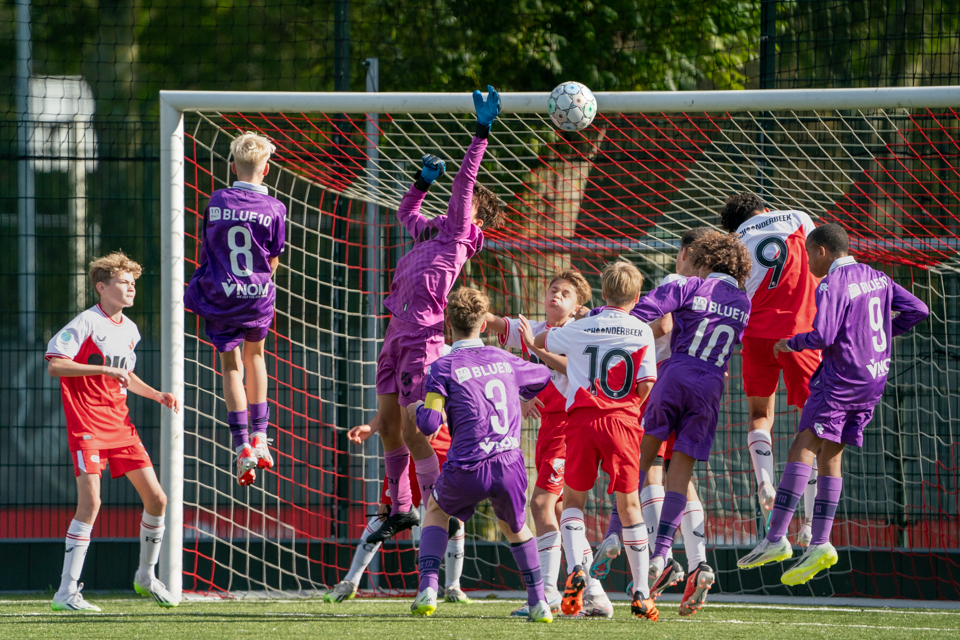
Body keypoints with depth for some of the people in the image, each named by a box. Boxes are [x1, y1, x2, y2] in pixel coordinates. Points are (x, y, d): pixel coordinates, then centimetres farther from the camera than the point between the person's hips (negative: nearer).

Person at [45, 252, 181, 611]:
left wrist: (158, 395, 14)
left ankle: (146, 576, 24)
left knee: (156, 498, 5)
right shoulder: (86, 324, -11)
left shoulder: (130, 330, 14)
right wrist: (103, 369, -24)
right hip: (87, 425, -8)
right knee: (90, 502, -18)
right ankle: (66, 592, -14)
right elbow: (54, 366, -20)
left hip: (120, 425, 8)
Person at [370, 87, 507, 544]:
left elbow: (465, 180, -12)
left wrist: (482, 132, -18)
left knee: (412, 431, -9)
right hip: (396, 335, 9)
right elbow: (406, 214, 41)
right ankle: (400, 510, 24)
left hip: (422, 339, -9)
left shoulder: (458, 231, -1)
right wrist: (424, 181, 29)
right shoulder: (432, 230, 21)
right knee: (387, 424, 12)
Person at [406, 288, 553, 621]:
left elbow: (429, 424, -7)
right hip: (509, 466, 3)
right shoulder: (504, 360, 12)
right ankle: (539, 602, 19)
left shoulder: (443, 368, -1)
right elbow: (543, 377, 33)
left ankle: (428, 588, 9)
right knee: (515, 526, 28)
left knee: (436, 510, 26)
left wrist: (416, 409, 15)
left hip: (466, 470, -3)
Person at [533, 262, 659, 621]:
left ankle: (577, 572, -13)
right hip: (623, 422, 0)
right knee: (628, 504, 7)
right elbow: (645, 386, -3)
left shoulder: (580, 329, 7)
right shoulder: (642, 333, 3)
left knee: (573, 499, 12)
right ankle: (641, 594, 6)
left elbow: (540, 343, 25)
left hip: (582, 417, 0)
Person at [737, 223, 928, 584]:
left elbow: (822, 337, -20)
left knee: (804, 446, -13)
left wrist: (790, 344, -2)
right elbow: (917, 310, 13)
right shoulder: (875, 278, 13)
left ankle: (776, 538, -23)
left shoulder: (831, 285, -11)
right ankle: (820, 543, 3)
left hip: (841, 376, -9)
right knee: (831, 455, 11)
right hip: (874, 378, 9)